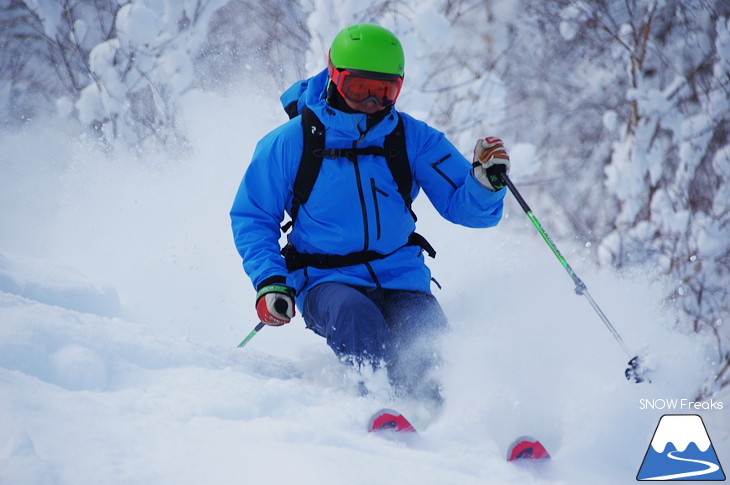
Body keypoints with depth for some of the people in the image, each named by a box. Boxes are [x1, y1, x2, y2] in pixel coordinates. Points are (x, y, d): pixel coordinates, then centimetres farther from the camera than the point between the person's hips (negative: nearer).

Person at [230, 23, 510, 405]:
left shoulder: (414, 140, 4)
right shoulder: (291, 143, -1)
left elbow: (463, 206, 3)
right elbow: (252, 218, 7)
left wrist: (486, 182, -20)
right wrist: (269, 281, -7)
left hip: (401, 279, 3)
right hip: (327, 282, -3)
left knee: (430, 352, -25)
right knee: (355, 316, -36)